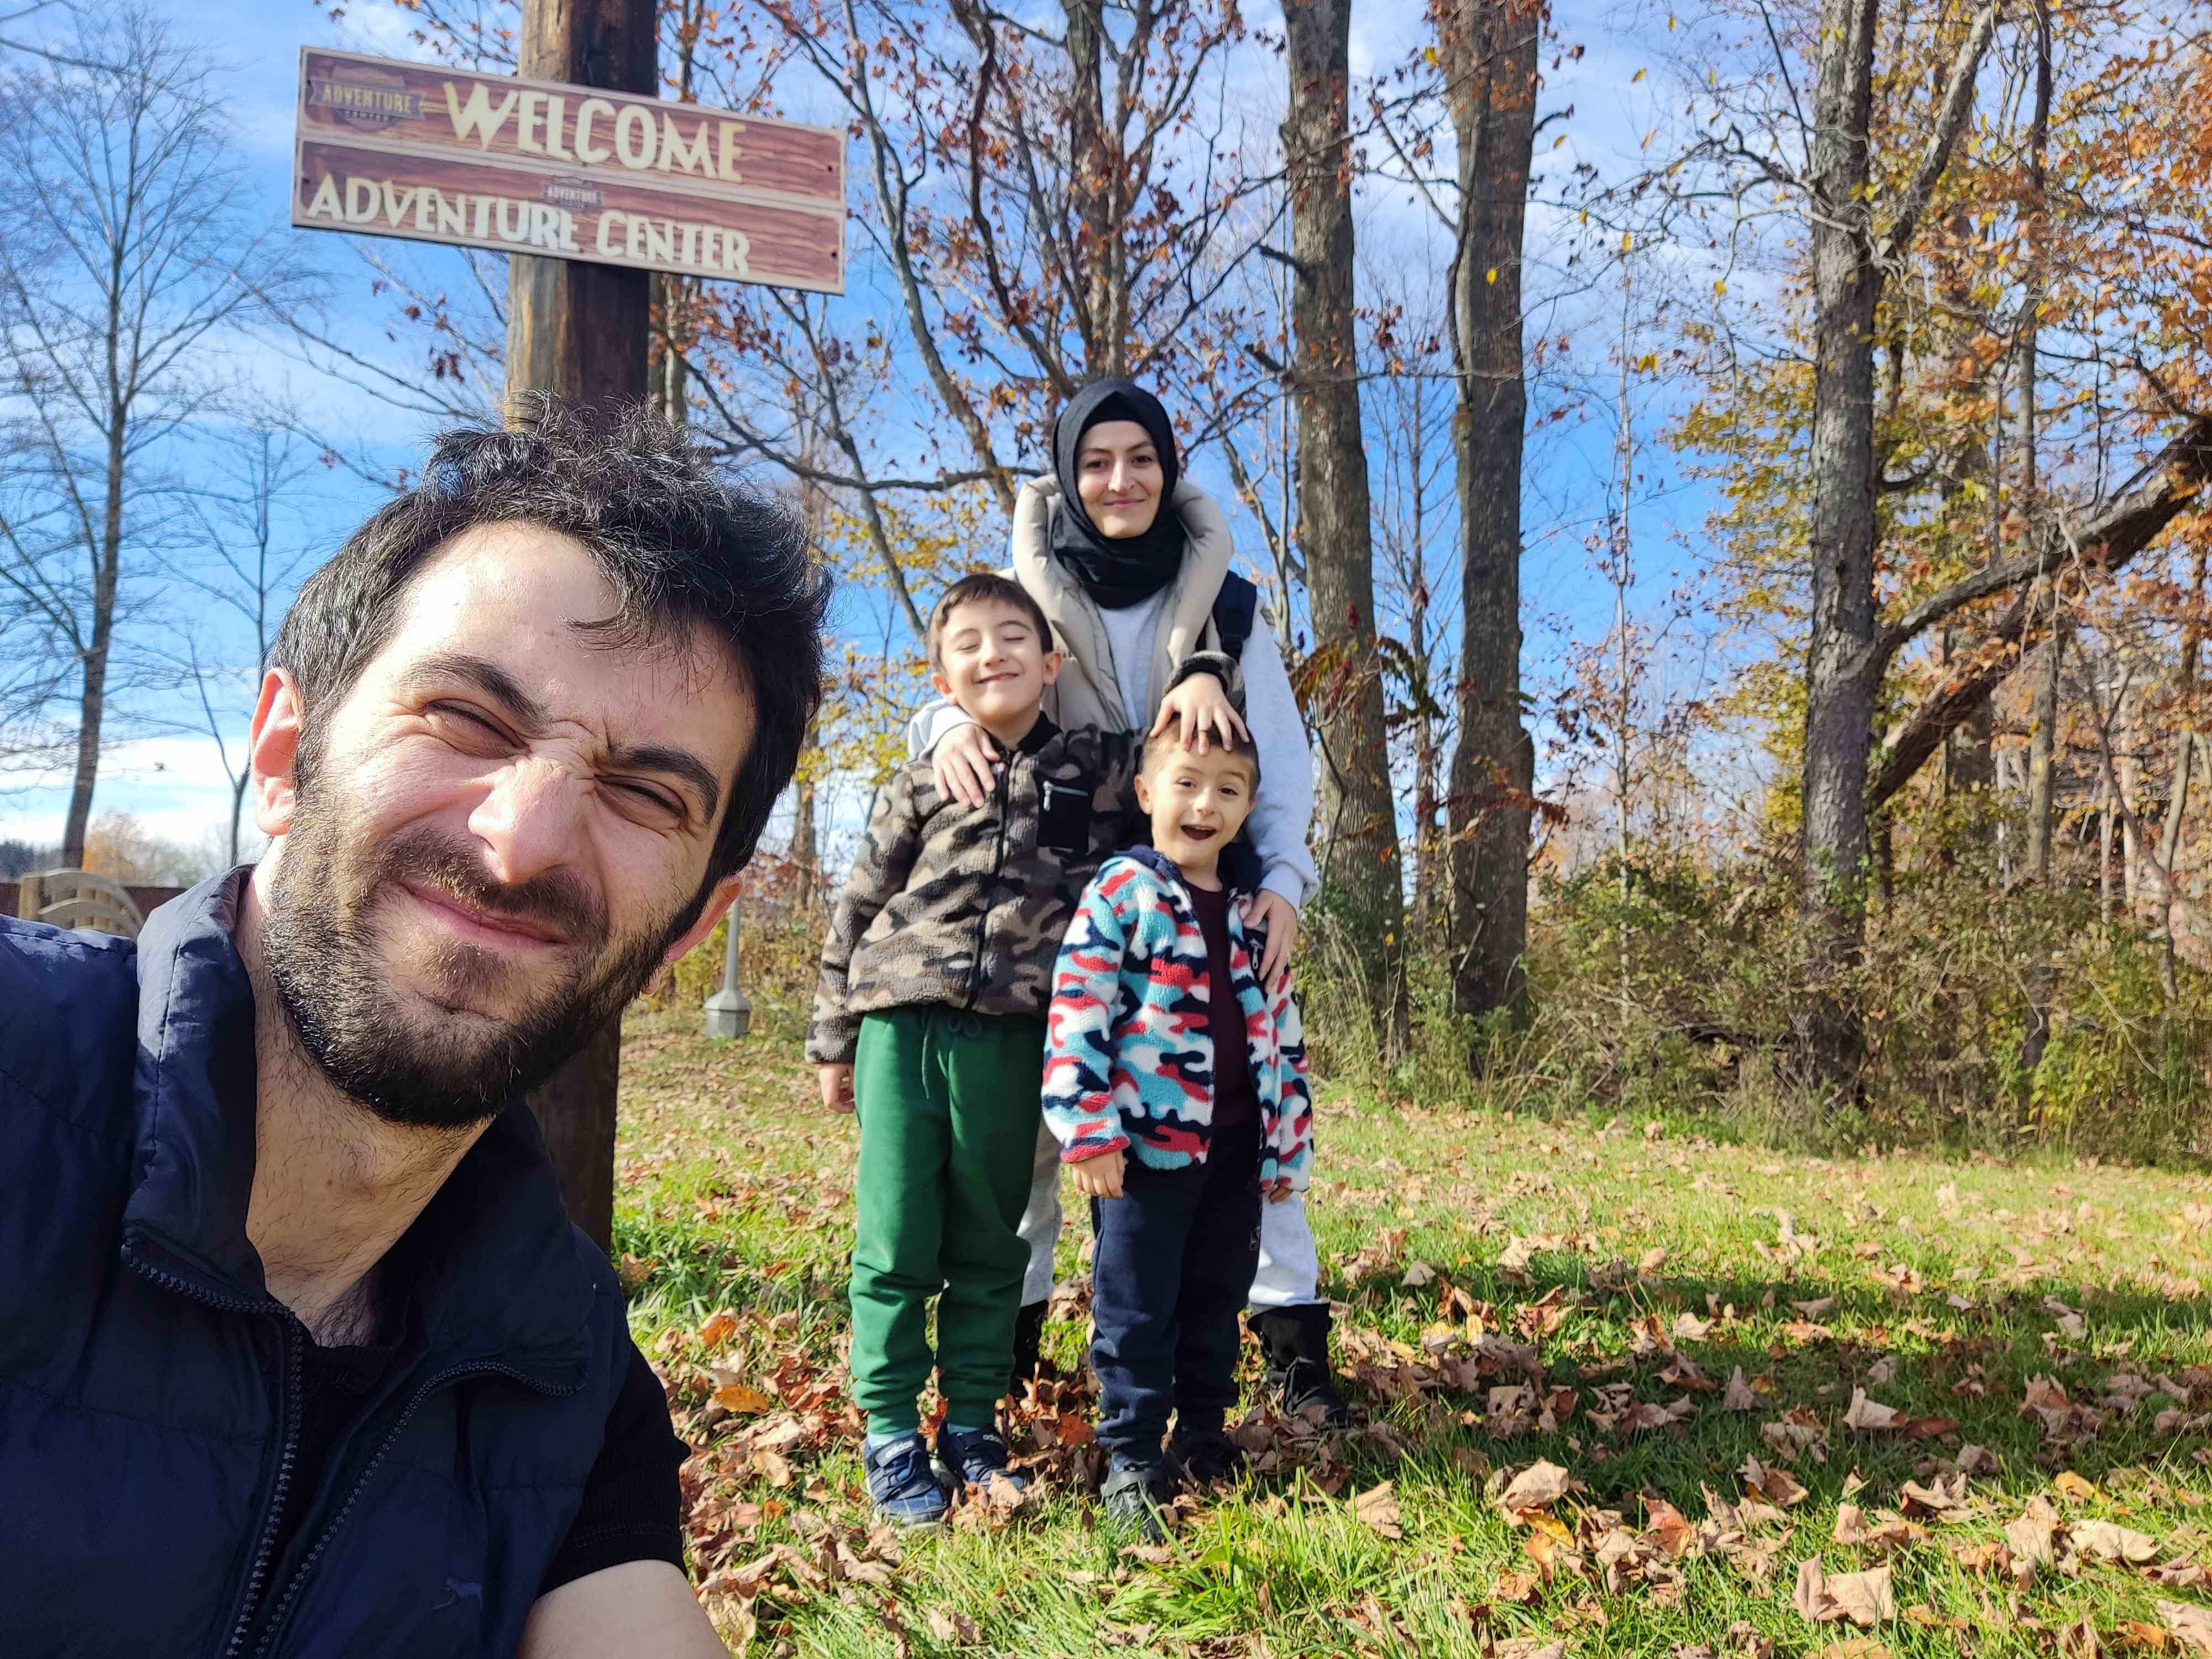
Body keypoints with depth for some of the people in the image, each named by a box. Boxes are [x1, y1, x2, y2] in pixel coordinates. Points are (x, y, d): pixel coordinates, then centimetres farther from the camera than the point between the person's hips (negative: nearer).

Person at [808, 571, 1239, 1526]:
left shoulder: (1100, 768, 8)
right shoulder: (922, 786, 7)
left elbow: (1190, 747, 22)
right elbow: (857, 912, 11)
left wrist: (1202, 675, -1)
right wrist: (833, 1041, 10)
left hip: (1009, 1043, 1)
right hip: (901, 1028, -1)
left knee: (991, 1247, 10)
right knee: (896, 1245, 1)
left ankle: (970, 1424, 24)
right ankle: (891, 1434, 13)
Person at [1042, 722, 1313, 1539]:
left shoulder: (1253, 911, 11)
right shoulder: (1121, 889, -6)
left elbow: (1282, 1030, 17)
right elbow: (1076, 1011, -12)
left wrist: (1290, 1145, 15)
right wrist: (1088, 1129, -17)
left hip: (1234, 1147, 6)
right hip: (1148, 1142, -5)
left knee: (1216, 1301, 17)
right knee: (1136, 1309, 2)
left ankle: (1203, 1440, 32)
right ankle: (1131, 1463, 14)